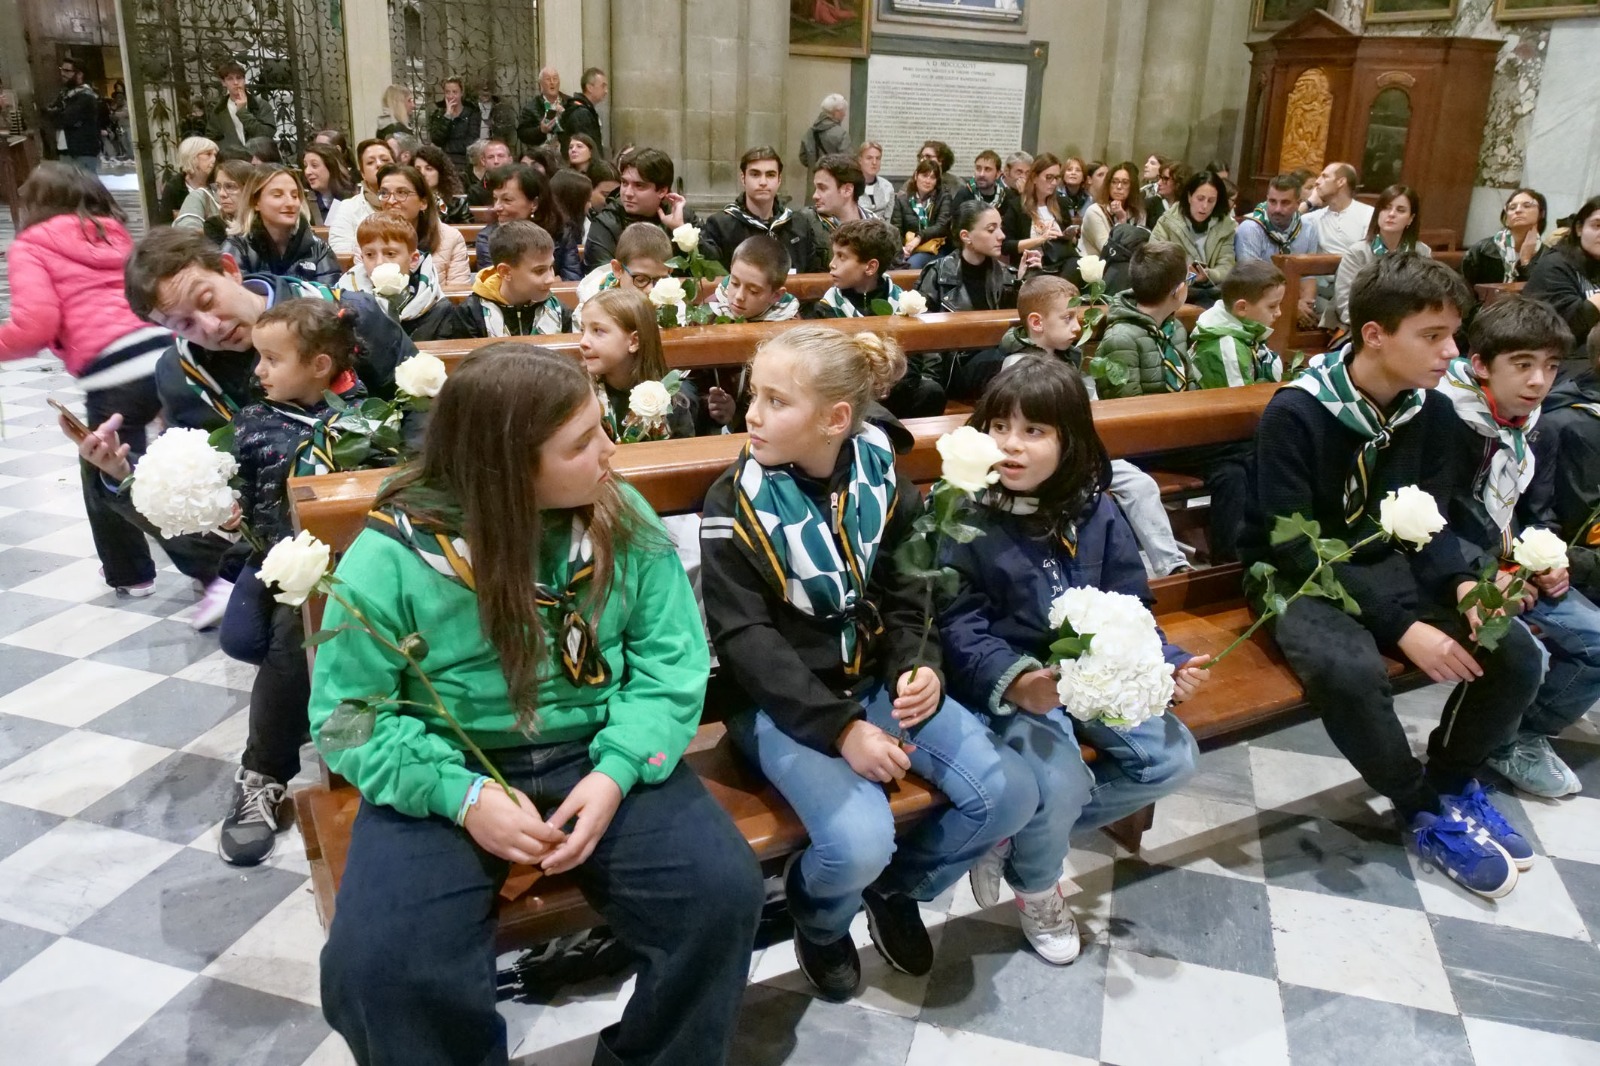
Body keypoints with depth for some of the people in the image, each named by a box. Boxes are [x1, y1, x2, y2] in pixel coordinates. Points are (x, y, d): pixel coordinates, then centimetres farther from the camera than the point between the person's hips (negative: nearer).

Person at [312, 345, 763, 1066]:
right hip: (451, 772, -1)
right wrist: (461, 796, -20)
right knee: (376, 969, -25)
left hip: (597, 755, 2)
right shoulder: (392, 557, -13)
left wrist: (616, 772, -18)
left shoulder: (622, 518, -4)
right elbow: (347, 715, -8)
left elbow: (670, 658, -3)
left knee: (724, 894, -19)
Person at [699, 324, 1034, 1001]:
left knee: (1008, 793, -9)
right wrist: (839, 726, -24)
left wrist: (921, 666, -15)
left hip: (876, 681, 5)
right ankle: (818, 918, 12)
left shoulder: (882, 479, -1)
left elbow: (905, 594, 6)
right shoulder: (735, 499, -12)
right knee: (859, 842, -27)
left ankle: (897, 888, 19)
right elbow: (745, 638, -15)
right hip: (782, 702, -4)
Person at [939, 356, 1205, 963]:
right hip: (1005, 680, -6)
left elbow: (1130, 607, 7)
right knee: (1059, 783, -27)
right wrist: (1013, 681, -31)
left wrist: (1167, 665, -9)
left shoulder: (1094, 512, 2)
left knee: (1172, 759, -7)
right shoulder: (965, 516, -12)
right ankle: (1035, 888, 9)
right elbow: (958, 624, -15)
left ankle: (1020, 828, 4)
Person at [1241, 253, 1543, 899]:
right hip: (1297, 576, -6)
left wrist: (1463, 581, -17)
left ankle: (1450, 780, 16)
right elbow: (1295, 547, -24)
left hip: (1385, 565, 6)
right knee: (1349, 671, -36)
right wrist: (1403, 627, -28)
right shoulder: (1296, 413, -22)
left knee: (1515, 654, -13)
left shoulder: (1431, 409, -1)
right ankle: (1424, 813, -7)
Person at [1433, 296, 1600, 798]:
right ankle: (1494, 748, 4)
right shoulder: (1443, 425, -19)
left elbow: (1541, 515, 20)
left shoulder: (1534, 433, 8)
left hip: (1512, 572, 8)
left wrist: (1550, 563, 1)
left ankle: (1528, 734, 19)